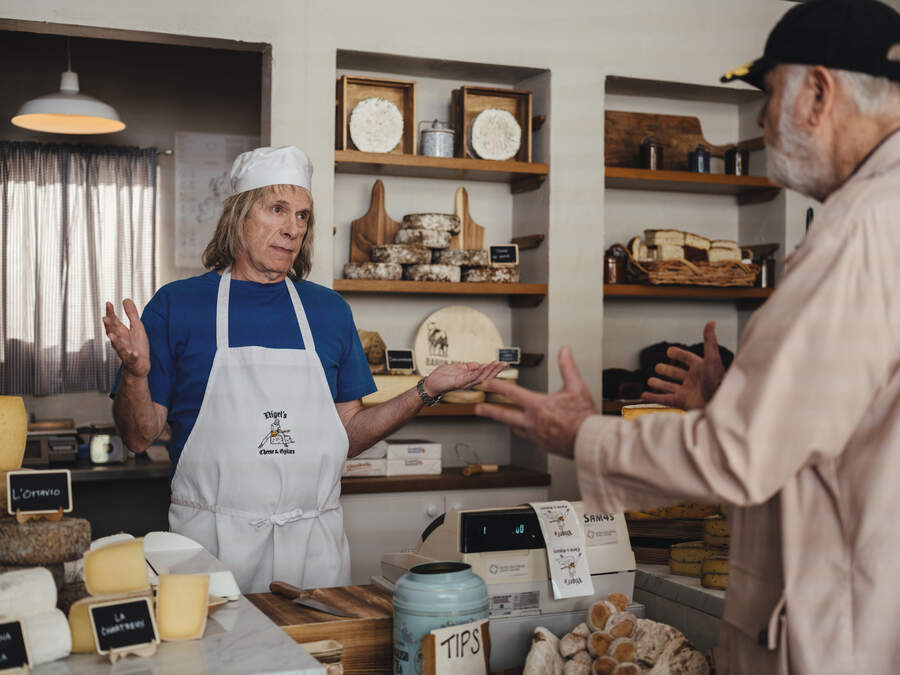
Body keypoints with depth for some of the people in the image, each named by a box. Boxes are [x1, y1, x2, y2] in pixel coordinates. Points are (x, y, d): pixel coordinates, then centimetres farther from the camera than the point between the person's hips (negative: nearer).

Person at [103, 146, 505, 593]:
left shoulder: (329, 310, 9)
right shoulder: (176, 304, 1)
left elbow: (348, 437, 11)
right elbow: (140, 437, 0)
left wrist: (426, 392, 1)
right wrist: (135, 372, -19)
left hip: (314, 542, 3)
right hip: (212, 541, -2)